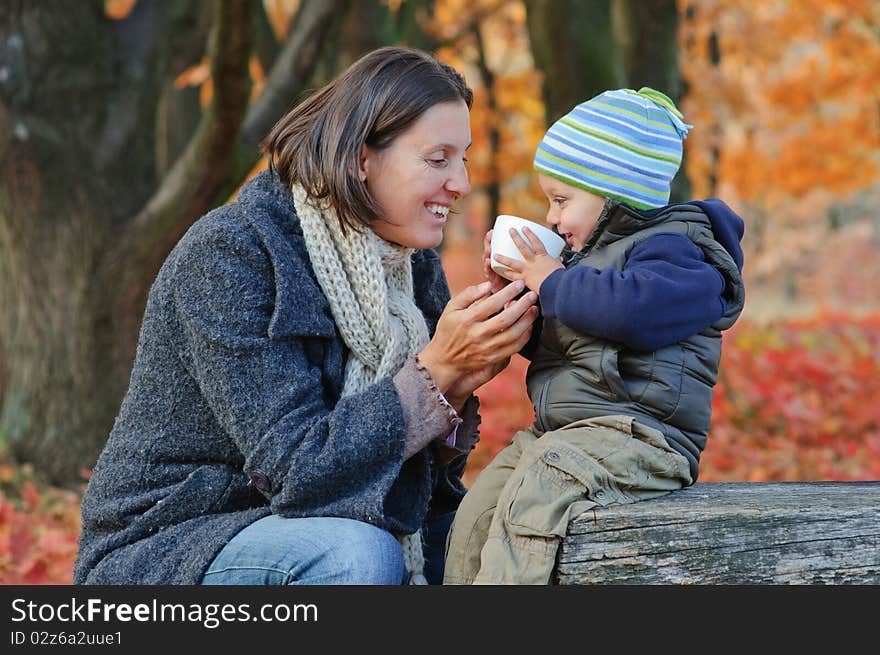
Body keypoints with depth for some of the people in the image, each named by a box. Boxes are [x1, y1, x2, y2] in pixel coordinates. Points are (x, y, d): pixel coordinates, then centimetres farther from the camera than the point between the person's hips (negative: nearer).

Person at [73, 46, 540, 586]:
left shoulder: (411, 260, 1)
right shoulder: (228, 254, -20)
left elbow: (426, 470, 0)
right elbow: (299, 468, -25)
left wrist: (462, 381, -20)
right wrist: (436, 371, -29)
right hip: (162, 554, -7)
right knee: (357, 554, -32)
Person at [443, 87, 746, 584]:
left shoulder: (674, 250, -7)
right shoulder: (593, 250, 23)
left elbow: (632, 307, -30)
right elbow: (546, 342, 32)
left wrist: (553, 282, -14)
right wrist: (511, 294, 13)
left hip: (634, 433, -10)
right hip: (559, 431, 10)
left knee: (532, 495, -31)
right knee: (477, 512, 0)